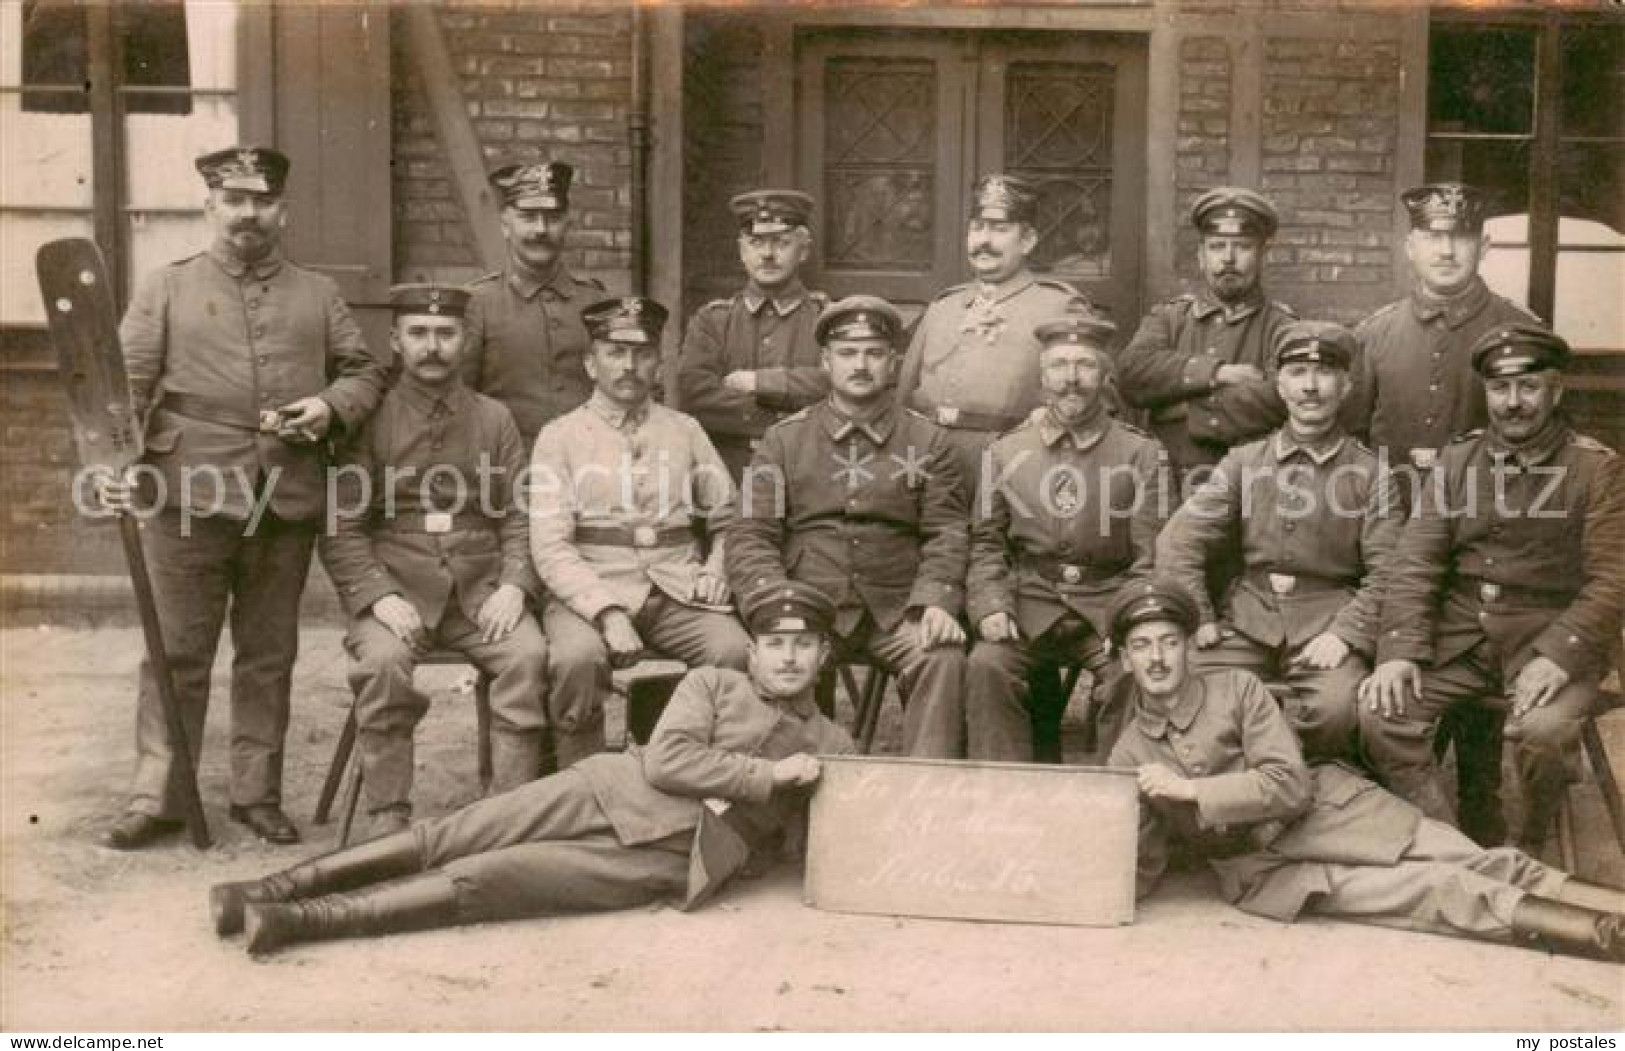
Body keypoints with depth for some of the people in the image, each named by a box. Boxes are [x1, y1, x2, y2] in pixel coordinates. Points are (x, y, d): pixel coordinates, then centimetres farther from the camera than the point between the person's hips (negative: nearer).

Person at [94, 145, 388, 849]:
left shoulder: (318, 295, 14)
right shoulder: (167, 289, 7)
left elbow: (364, 371, 15)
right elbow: (126, 386, -1)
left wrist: (332, 406, -6)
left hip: (289, 505, 2)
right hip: (190, 500, -2)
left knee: (269, 655, 10)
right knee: (176, 654, 2)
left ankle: (257, 793, 20)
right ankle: (155, 796, 12)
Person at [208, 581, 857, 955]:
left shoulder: (832, 748, 16)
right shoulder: (712, 685, 12)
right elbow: (665, 761, -4)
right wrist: (768, 776, -6)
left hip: (668, 860, -2)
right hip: (613, 791, 2)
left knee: (487, 878, -19)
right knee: (445, 838, -12)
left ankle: (302, 920, -24)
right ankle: (269, 891, -6)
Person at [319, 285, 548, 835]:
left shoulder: (494, 418, 13)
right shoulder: (370, 419, 5)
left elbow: (520, 516, 9)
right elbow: (340, 528, 1)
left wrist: (514, 585, -9)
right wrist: (379, 595, -15)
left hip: (480, 589, 2)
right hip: (395, 586, -1)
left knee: (530, 655, -26)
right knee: (384, 661, -31)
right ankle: (389, 821, -18)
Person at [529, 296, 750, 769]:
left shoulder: (684, 430, 16)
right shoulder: (561, 436, 6)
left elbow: (729, 518, 20)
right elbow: (551, 548, -4)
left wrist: (717, 570, -1)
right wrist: (607, 612, -17)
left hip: (677, 593, 2)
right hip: (592, 591, -2)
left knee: (735, 651, -26)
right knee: (577, 658, -33)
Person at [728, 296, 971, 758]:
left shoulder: (927, 441, 12)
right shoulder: (784, 439, 11)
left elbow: (947, 534, 6)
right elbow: (749, 536, 5)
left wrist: (937, 601, -14)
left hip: (897, 610, 0)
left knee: (944, 659, -29)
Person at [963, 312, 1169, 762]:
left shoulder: (1141, 454, 5)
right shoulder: (1009, 450, 10)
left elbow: (1151, 560, 2)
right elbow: (986, 540, 9)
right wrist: (990, 607, -7)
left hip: (1110, 606, -1)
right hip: (1031, 603, 1)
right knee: (985, 666, -24)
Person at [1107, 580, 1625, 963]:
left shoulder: (1237, 688, -2)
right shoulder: (1129, 757, 1)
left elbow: (1290, 786, -11)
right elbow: (1138, 877, 1)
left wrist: (1190, 789, -19)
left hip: (1325, 809, 2)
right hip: (1259, 869, -2)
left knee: (1481, 866, -16)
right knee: (1426, 888, -23)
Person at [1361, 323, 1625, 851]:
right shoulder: (1457, 459, 7)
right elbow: (1415, 562, 1)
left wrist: (1556, 656, -22)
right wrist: (1399, 649, -13)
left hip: (1551, 635, -3)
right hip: (1459, 630, 3)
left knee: (1540, 731, -32)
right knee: (1380, 714, -20)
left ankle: (1530, 851, -1)